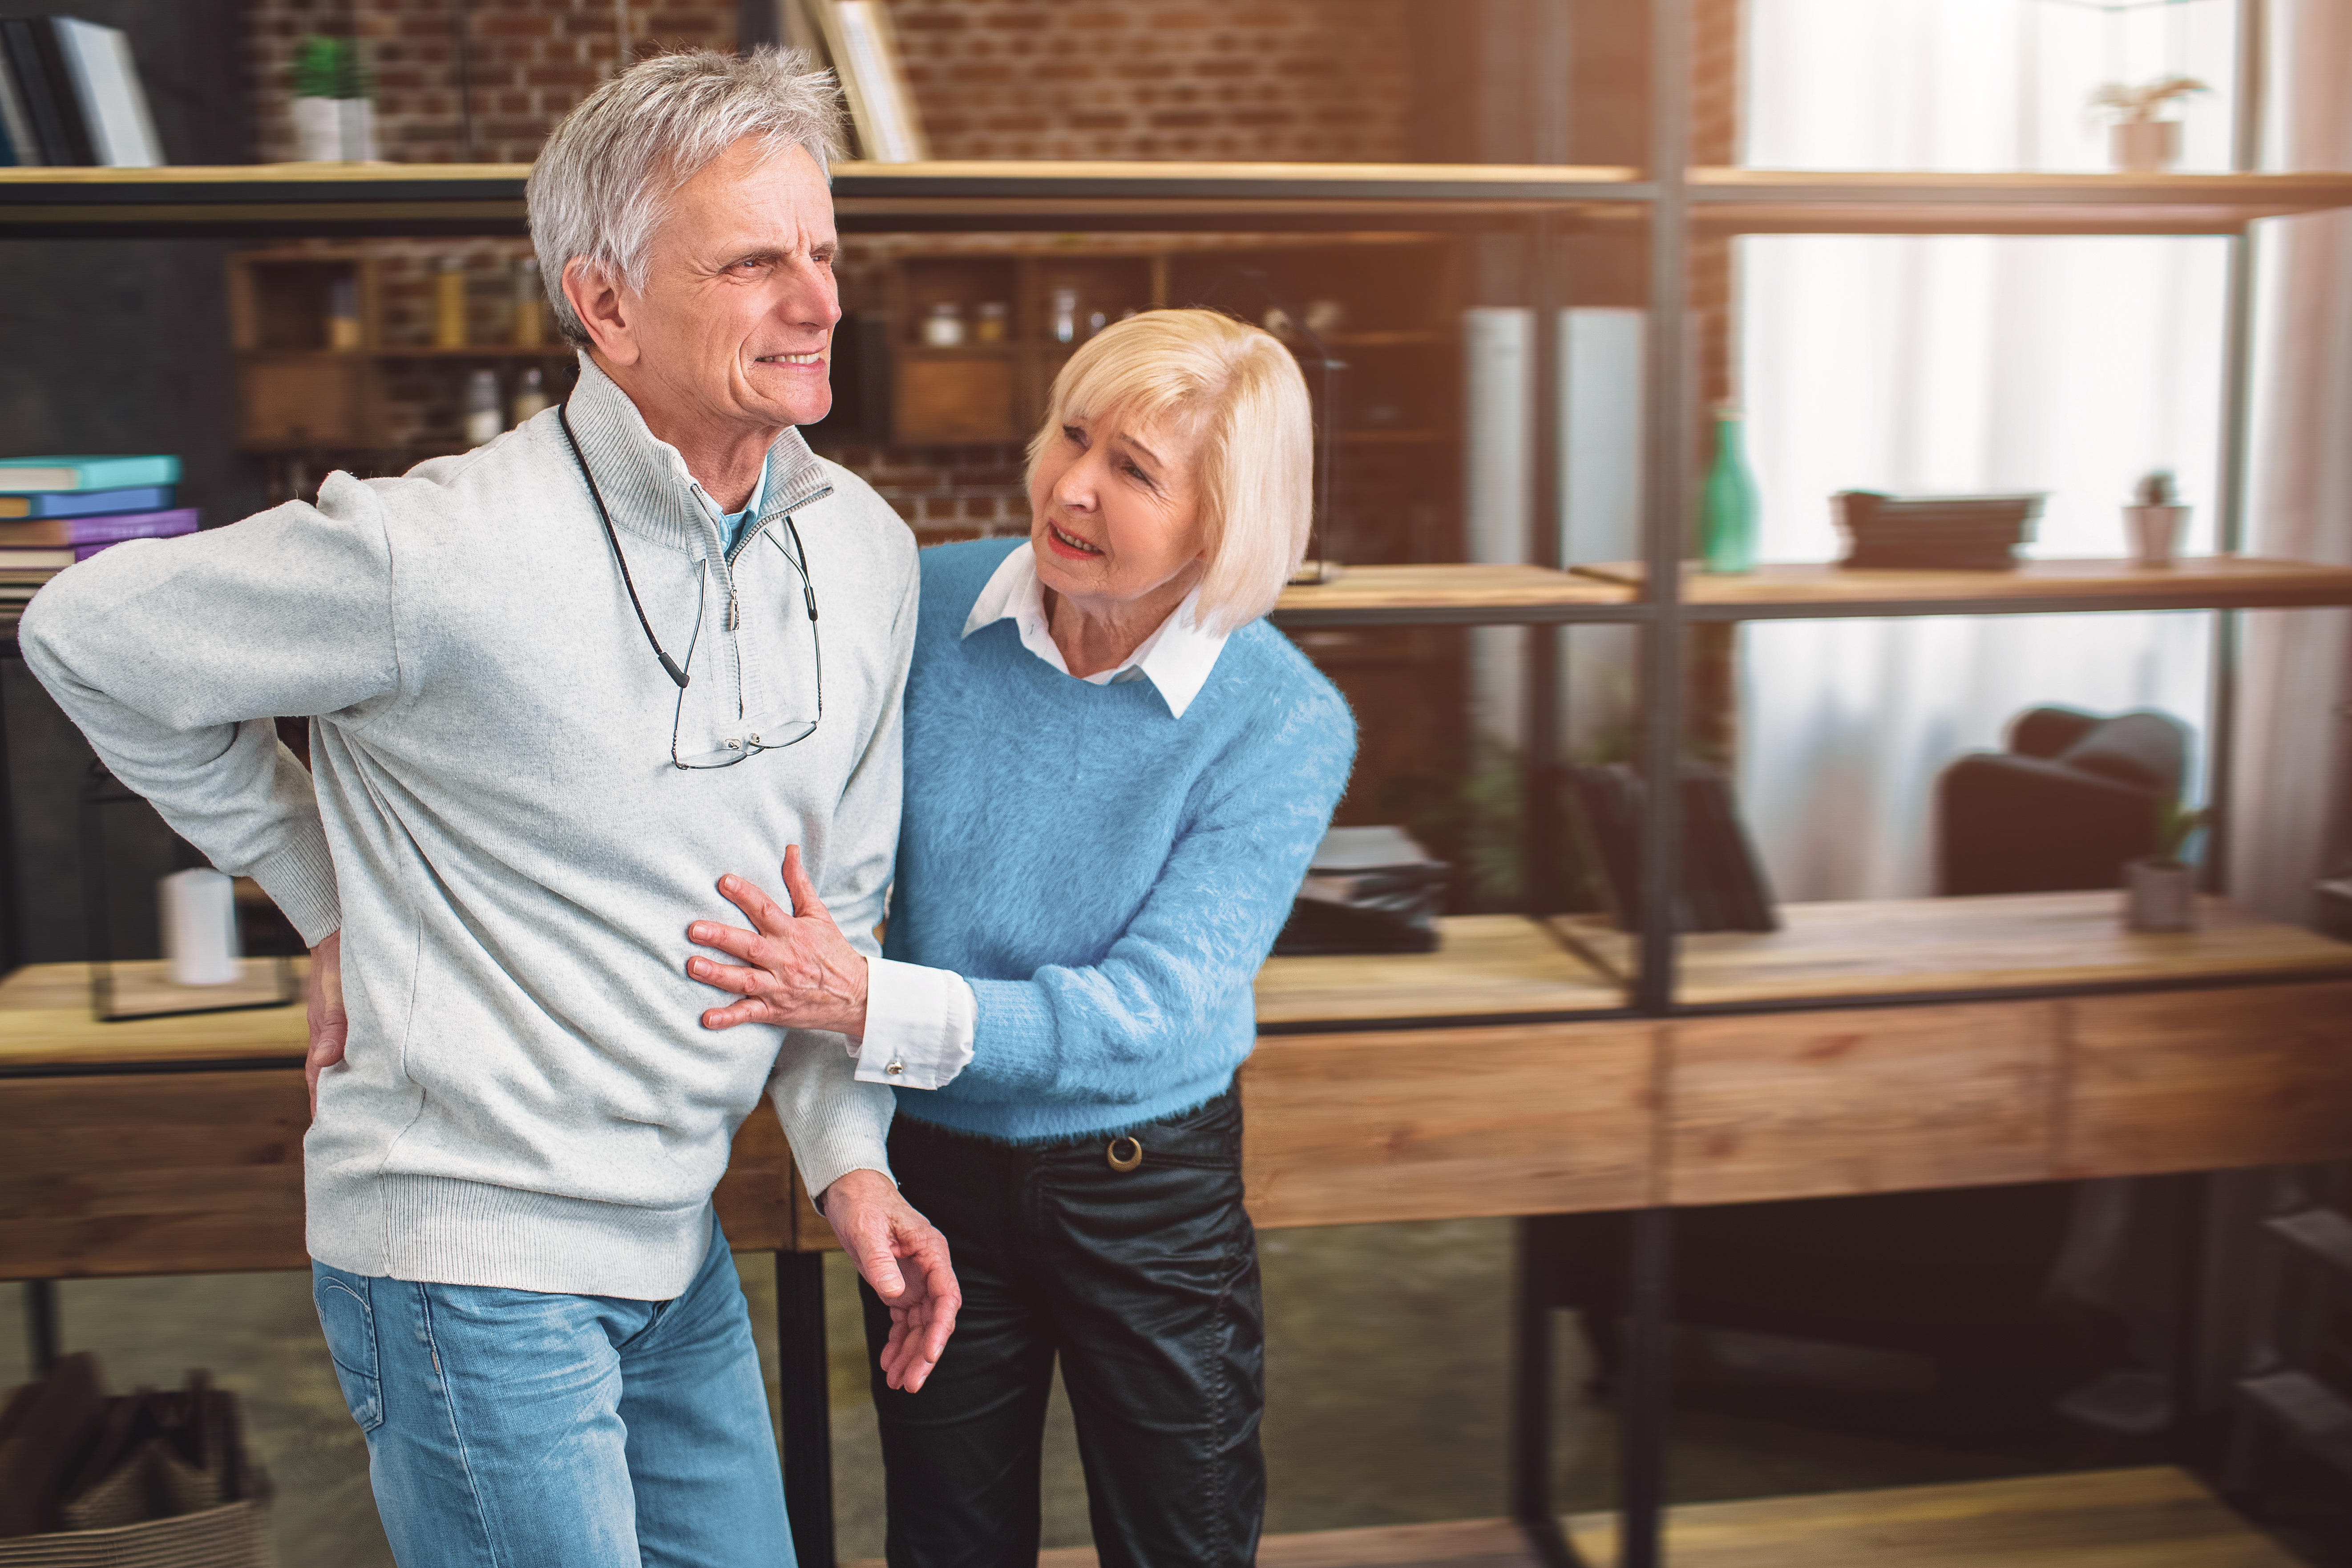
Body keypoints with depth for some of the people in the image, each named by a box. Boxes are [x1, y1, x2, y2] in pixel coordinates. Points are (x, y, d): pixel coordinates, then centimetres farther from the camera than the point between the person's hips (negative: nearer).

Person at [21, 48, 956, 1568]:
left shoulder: (866, 549, -1)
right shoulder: (445, 556, -22)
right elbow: (91, 637, -6)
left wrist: (848, 1152, -1)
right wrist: (332, 899, -3)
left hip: (677, 1240, 7)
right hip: (472, 1248, -6)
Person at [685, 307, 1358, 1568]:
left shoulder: (1286, 726, -18)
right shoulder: (921, 605, -10)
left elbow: (1151, 1008, -24)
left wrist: (872, 1003, -38)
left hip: (1149, 1195, -2)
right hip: (931, 1172, 2)